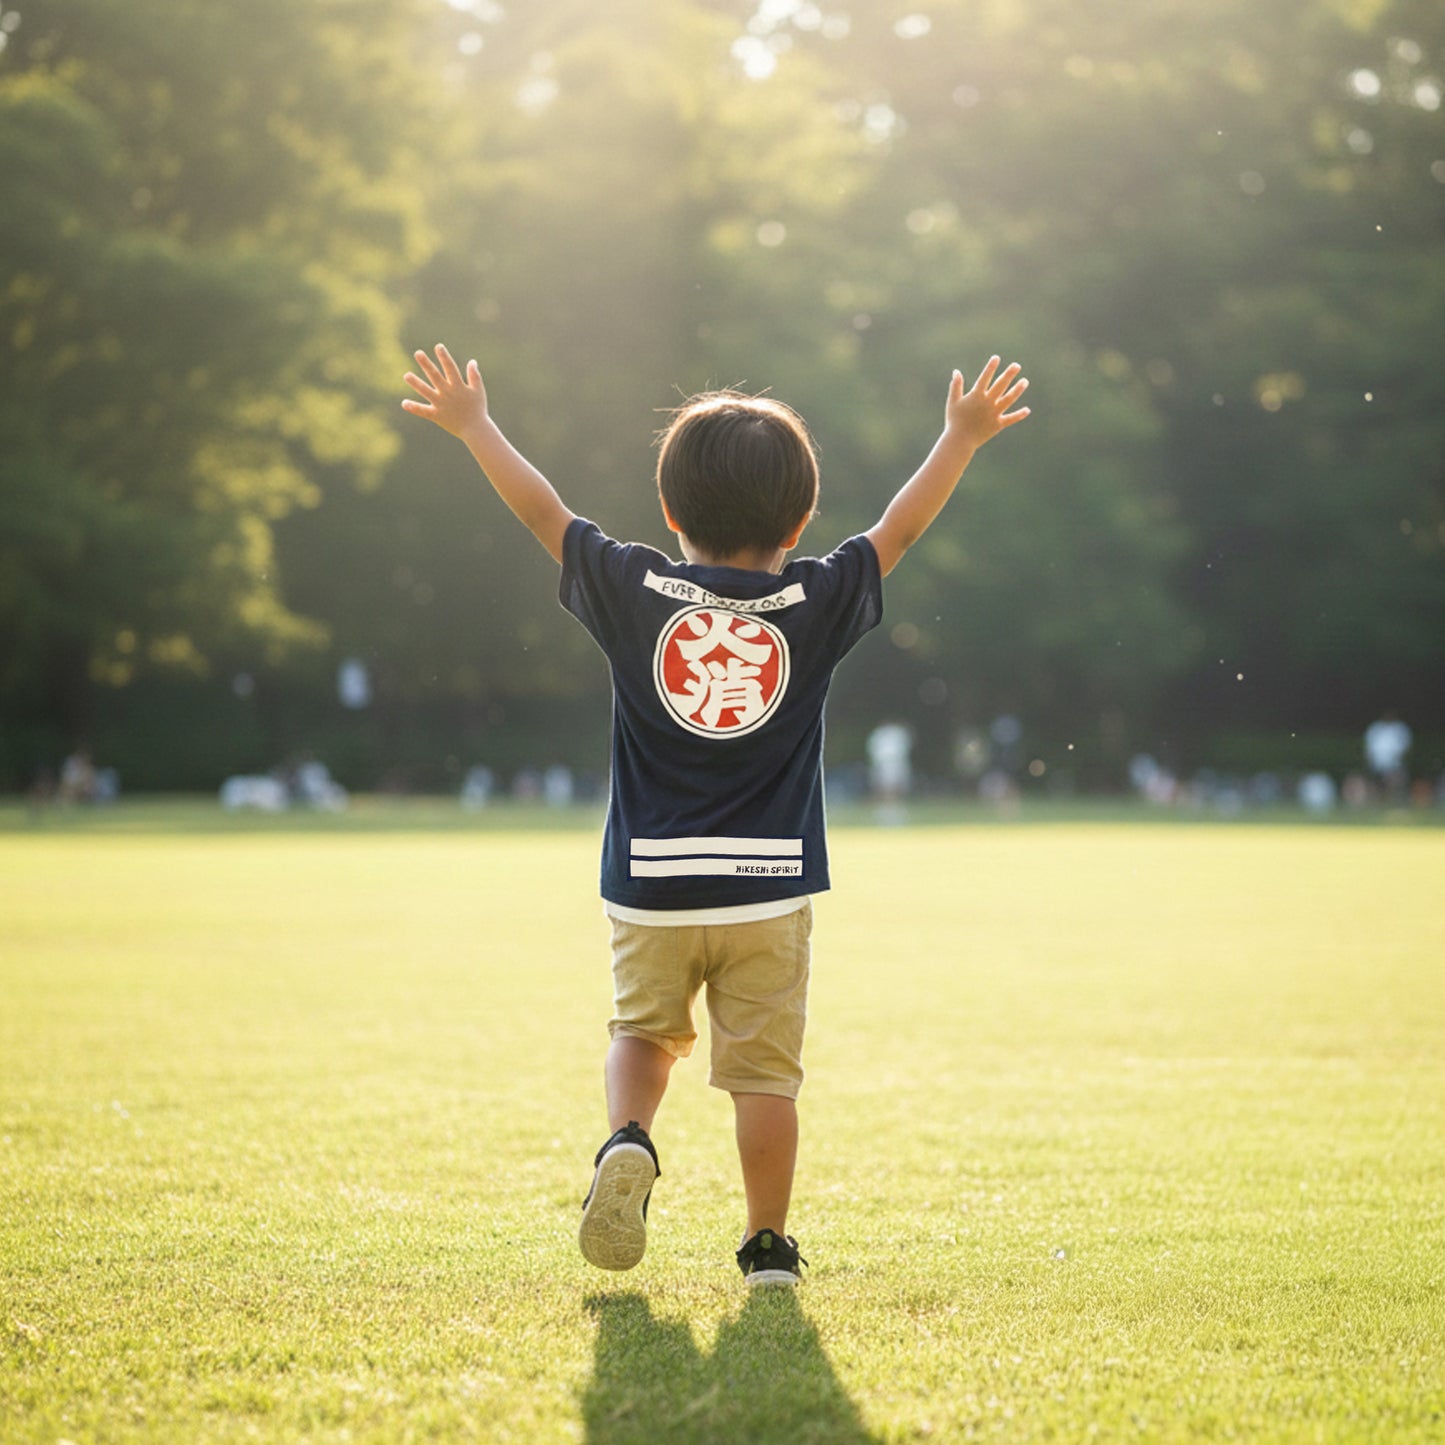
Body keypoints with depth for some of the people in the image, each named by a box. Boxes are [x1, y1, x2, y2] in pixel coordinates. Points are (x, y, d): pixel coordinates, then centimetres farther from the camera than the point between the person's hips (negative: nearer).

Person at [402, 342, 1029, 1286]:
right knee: (765, 1072, 7)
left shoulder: (633, 592, -5)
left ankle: (629, 1139, -8)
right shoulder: (816, 606, -6)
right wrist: (963, 435, 16)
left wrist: (472, 424, 18)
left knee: (645, 1032, 19)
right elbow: (899, 530, 5)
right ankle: (769, 1245, 10)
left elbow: (543, 514, 5)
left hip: (650, 888, 1)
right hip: (771, 889, -1)